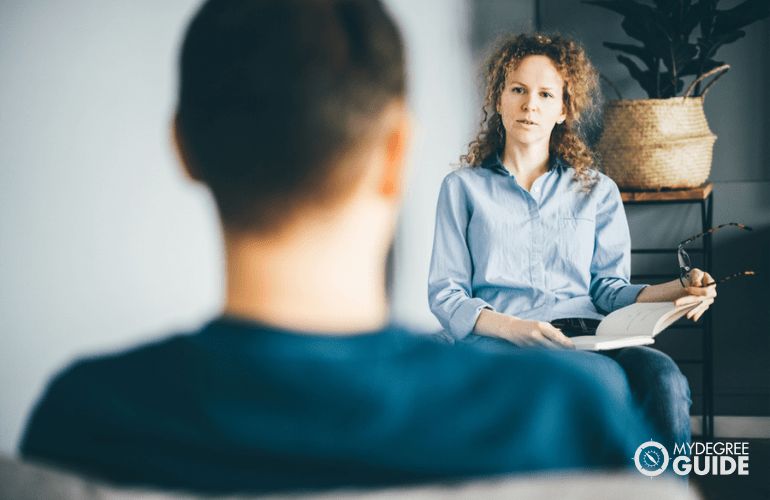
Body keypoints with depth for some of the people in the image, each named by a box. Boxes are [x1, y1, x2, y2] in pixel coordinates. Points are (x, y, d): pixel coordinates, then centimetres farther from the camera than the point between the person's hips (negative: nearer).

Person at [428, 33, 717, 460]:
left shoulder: (598, 191, 24)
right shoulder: (463, 188, 18)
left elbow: (608, 287, 16)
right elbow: (446, 295, 8)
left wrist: (673, 292, -6)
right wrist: (511, 327, -12)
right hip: (497, 341, -2)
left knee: (663, 378, -33)